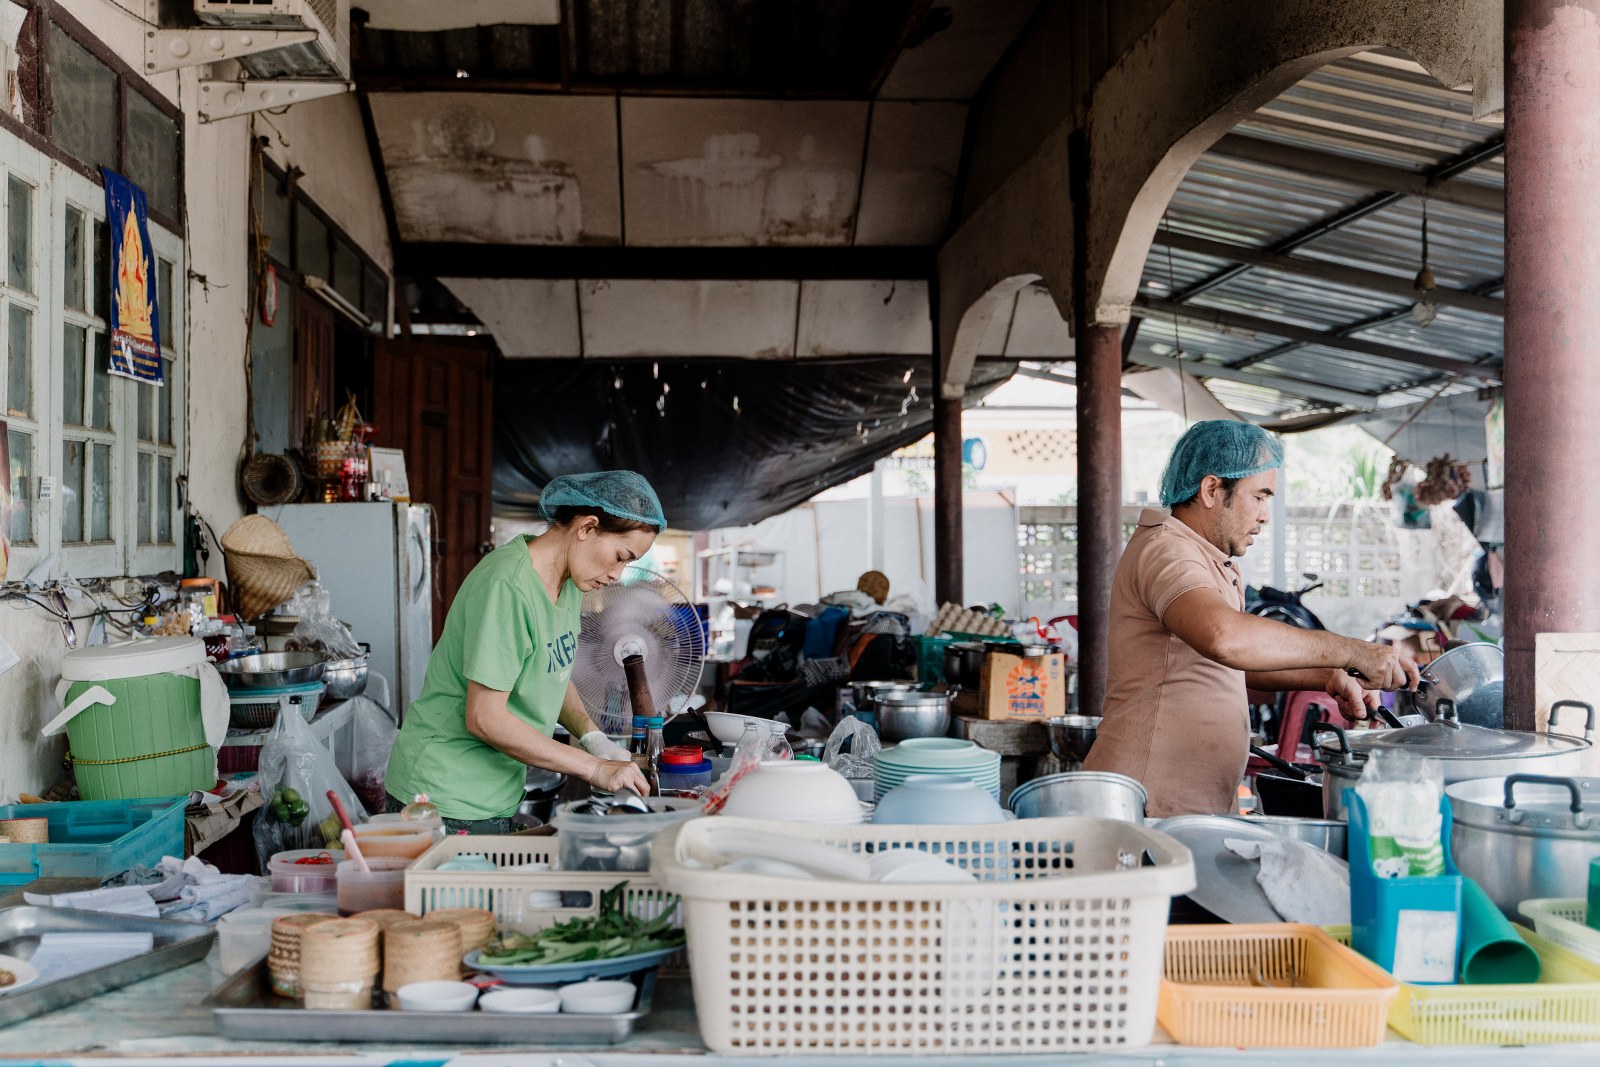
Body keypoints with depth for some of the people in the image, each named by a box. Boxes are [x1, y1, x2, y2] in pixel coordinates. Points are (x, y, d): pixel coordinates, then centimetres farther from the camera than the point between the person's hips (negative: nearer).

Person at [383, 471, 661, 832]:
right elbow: (485, 719, -26)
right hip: (448, 803, -9)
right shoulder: (507, 586, -25)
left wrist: (592, 737, 0)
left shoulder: (568, 579, 4)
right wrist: (594, 768, -22)